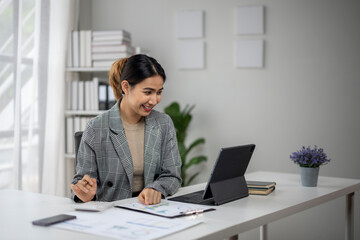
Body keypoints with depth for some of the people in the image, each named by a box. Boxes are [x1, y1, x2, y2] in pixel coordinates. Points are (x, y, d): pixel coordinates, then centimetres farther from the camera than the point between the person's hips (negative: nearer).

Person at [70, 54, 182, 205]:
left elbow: (172, 176, 2)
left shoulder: (164, 124, 4)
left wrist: (155, 189, -19)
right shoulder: (96, 129, -8)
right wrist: (85, 194, -25)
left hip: (152, 208, 0)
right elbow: (81, 178, -2)